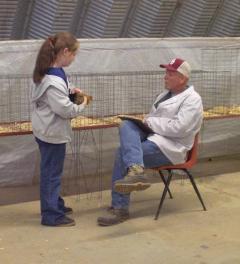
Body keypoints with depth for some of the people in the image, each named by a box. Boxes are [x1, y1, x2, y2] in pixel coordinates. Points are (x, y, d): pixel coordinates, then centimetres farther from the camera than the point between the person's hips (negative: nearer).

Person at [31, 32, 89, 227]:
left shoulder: (49, 71, 3)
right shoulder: (53, 81, -28)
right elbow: (66, 110, -26)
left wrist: (70, 89, 7)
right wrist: (82, 105, -8)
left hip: (46, 130, 10)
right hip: (53, 132, -10)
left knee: (51, 170, 21)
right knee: (52, 173, 1)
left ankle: (55, 204, 36)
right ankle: (51, 215, 11)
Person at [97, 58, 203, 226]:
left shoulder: (192, 99, -6)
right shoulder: (166, 94, 22)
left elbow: (178, 128, -20)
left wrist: (150, 121, -12)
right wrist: (146, 122, 1)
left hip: (170, 147, -9)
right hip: (153, 137, 9)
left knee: (124, 153, -24)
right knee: (127, 126, -21)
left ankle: (120, 208, -20)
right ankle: (135, 170, -44)